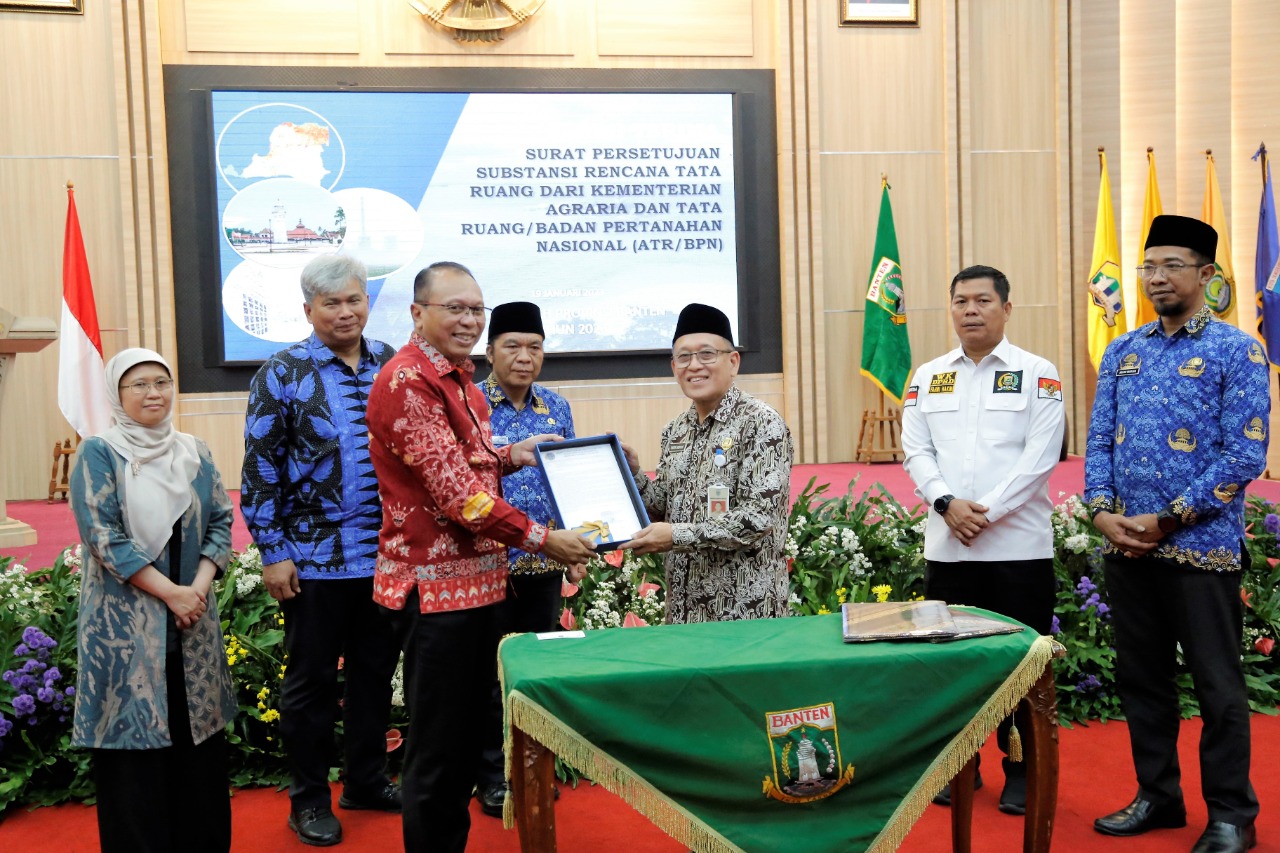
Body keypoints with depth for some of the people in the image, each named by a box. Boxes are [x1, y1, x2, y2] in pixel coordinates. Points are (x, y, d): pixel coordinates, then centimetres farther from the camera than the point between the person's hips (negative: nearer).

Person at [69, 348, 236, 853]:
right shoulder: (99, 453, -3)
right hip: (124, 622, -4)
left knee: (198, 735, 7)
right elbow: (102, 536, -11)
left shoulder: (193, 453, 10)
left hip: (191, 618, 4)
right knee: (133, 740, -1)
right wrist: (169, 592, -16)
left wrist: (199, 587, -10)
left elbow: (220, 522, 7)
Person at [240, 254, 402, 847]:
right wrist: (272, 553, -9)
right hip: (314, 558, -4)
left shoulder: (391, 364, 7)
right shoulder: (283, 373, -5)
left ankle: (367, 780, 32)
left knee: (375, 670, 15)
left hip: (385, 554, 4)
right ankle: (308, 799, 22)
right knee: (312, 679, 7)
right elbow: (260, 469, -6)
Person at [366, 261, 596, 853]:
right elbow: (452, 488, -22)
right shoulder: (406, 381, -16)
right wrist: (540, 539, -19)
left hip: (479, 577, 10)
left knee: (472, 733, 19)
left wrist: (512, 454, 6)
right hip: (437, 586, -10)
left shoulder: (461, 380, 14)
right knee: (439, 744, 2)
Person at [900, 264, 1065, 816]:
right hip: (946, 546, 3)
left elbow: (1040, 458, -8)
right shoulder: (927, 377, 11)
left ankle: (1022, 771, 18)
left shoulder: (1038, 374, 1)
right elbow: (915, 451, 4)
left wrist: (986, 512, -15)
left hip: (1019, 546, -3)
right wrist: (947, 503, -12)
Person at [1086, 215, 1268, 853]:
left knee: (1217, 685, 5)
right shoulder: (1122, 353, 11)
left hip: (1201, 548, -5)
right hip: (1126, 548, 5)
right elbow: (1098, 440, 10)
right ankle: (1157, 796, 29)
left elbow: (1246, 455, -12)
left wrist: (1167, 520, -15)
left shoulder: (1235, 351, -5)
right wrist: (1101, 511, -7)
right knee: (1141, 677, 14)